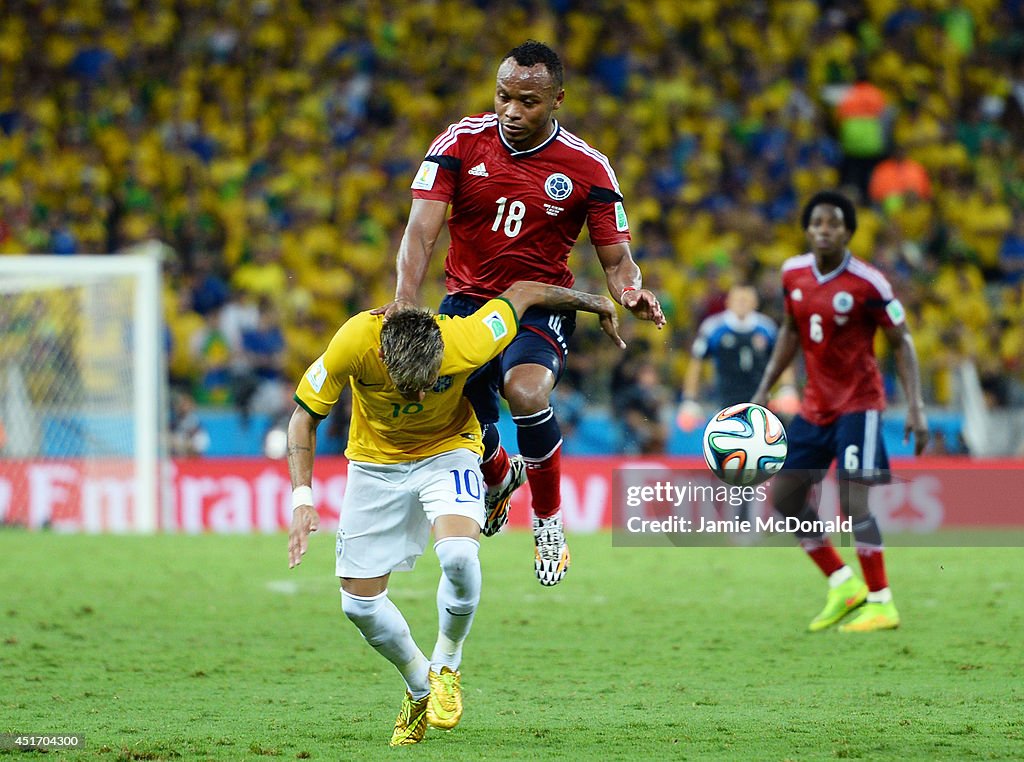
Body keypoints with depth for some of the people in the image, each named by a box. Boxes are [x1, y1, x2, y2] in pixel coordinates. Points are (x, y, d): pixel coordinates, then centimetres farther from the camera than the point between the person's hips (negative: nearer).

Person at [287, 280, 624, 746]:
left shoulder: (466, 344, -34)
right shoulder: (354, 344, -33)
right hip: (375, 460, 2)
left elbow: (522, 293, -13)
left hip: (447, 451, -2)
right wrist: (302, 495, -26)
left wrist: (596, 303, 2)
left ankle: (446, 668, -2)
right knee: (359, 604, -2)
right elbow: (305, 415, -16)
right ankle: (420, 689, 26)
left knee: (458, 556, -30)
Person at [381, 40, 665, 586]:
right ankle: (499, 476, 38)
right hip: (468, 299, 2)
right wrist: (405, 298, -32)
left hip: (542, 305, -2)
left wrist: (630, 294, -25)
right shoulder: (460, 143, -8)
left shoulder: (586, 167, -8)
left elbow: (616, 259, -1)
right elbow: (422, 230, -15)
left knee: (525, 391, -33)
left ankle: (548, 518, -9)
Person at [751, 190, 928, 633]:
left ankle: (881, 603, -7)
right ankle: (842, 585, 20)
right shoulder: (793, 274, 0)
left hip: (858, 402, -7)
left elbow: (901, 342, -10)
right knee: (784, 497, 6)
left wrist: (916, 408, -18)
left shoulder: (867, 283, -16)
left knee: (852, 501, -17)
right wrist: (765, 389, 12)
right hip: (815, 405, 7)